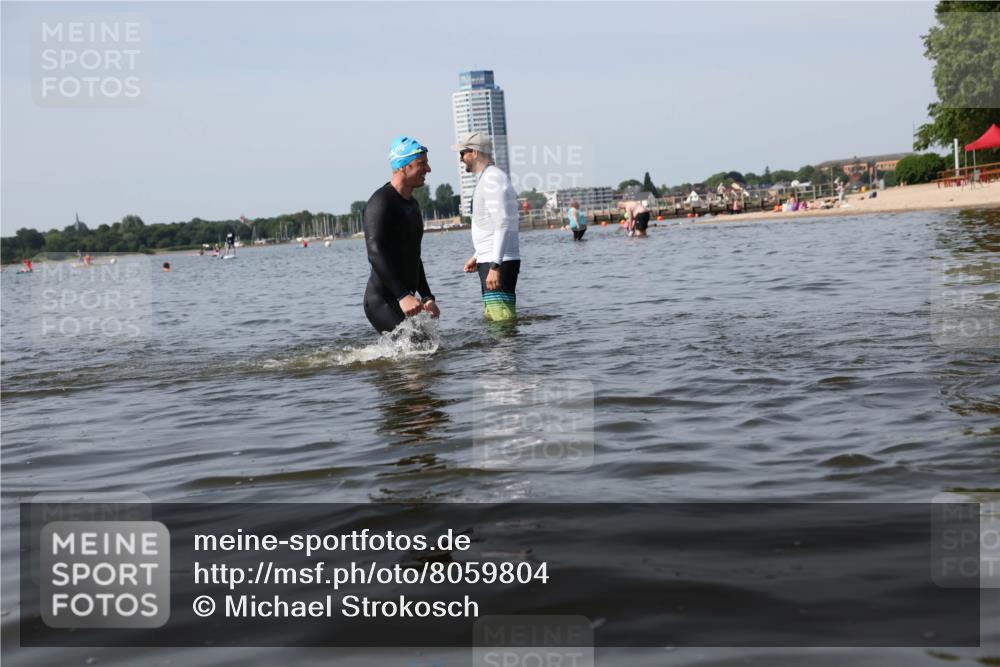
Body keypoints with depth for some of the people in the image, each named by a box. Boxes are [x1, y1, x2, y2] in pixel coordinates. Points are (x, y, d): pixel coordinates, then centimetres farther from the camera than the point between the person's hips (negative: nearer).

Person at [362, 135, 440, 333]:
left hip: (403, 300, 9)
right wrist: (403, 295, -30)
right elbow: (376, 255, -23)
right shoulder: (381, 202, -11)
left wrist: (427, 297, 21)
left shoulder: (412, 204, 19)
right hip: (383, 302, -9)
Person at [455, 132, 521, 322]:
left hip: (499, 263, -11)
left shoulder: (492, 179, -13)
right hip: (490, 261, 11)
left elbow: (502, 225, -22)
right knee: (492, 319, 14)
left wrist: (494, 266, -28)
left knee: (502, 320, -16)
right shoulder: (487, 179, 20)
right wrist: (477, 256, 26)